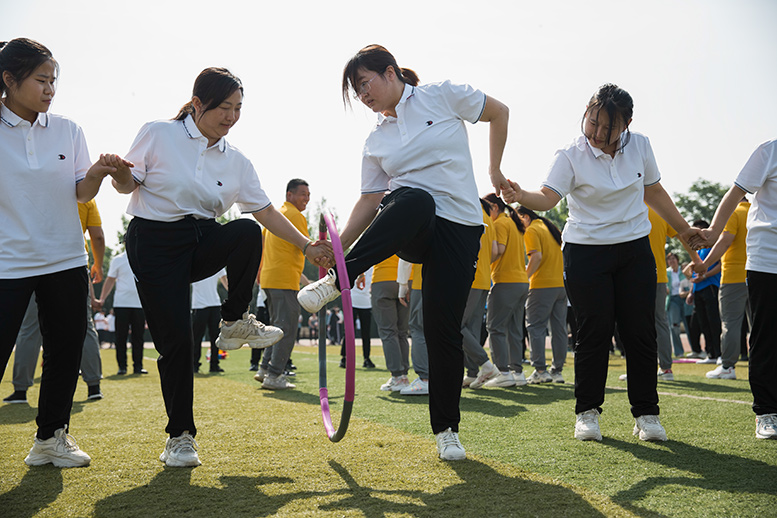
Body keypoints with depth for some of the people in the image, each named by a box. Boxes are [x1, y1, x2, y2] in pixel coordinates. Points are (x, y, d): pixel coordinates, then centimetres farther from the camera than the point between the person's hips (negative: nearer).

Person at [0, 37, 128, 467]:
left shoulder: (66, 130, 4)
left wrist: (97, 173, -15)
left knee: (66, 352, 9)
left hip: (65, 260, 4)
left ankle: (50, 438, 24)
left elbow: (81, 194, 5)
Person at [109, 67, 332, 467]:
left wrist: (306, 246, 2)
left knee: (248, 232, -30)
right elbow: (127, 183, 1)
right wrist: (119, 174, -23)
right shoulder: (158, 134, -5)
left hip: (202, 243, 3)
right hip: (154, 243, -3)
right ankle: (179, 436, 8)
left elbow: (266, 211, 8)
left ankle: (234, 322, -8)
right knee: (175, 340, -9)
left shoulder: (236, 162, 6)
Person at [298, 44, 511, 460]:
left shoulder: (442, 96, 3)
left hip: (460, 228, -1)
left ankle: (447, 429, 6)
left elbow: (498, 112, 12)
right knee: (415, 200, -38)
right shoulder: (377, 141, 13)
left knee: (443, 328, -9)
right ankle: (339, 279, -33)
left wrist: (494, 171, 11)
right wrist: (338, 246, 0)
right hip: (409, 231, 1)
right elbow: (371, 200, 10)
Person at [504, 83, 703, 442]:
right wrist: (521, 196, -44)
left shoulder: (640, 146, 1)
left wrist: (682, 229, 19)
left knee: (640, 332, 1)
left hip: (635, 251, 3)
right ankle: (587, 412, 10)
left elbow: (654, 192, 15)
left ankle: (646, 413, 13)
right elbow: (548, 197, -24)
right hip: (585, 252, -3)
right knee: (594, 332, -4)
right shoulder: (571, 156, -10)